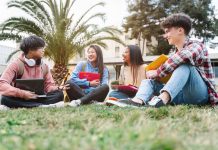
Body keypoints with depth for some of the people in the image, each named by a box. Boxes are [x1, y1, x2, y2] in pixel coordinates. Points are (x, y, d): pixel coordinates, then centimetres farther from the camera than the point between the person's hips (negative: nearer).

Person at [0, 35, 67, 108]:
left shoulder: (44, 66, 5)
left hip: (38, 98, 4)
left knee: (59, 94, -20)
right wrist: (22, 93, -35)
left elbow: (49, 86, 5)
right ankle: (42, 105, -35)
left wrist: (57, 88, -19)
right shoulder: (16, 64, -11)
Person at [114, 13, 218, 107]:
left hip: (198, 94, -6)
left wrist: (157, 73, -21)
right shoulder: (174, 54, 19)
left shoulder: (197, 46, -4)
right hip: (180, 94, 7)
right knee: (149, 80, -4)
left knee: (184, 64, -29)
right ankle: (138, 100, -36)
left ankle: (163, 98, -49)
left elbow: (184, 56, -28)